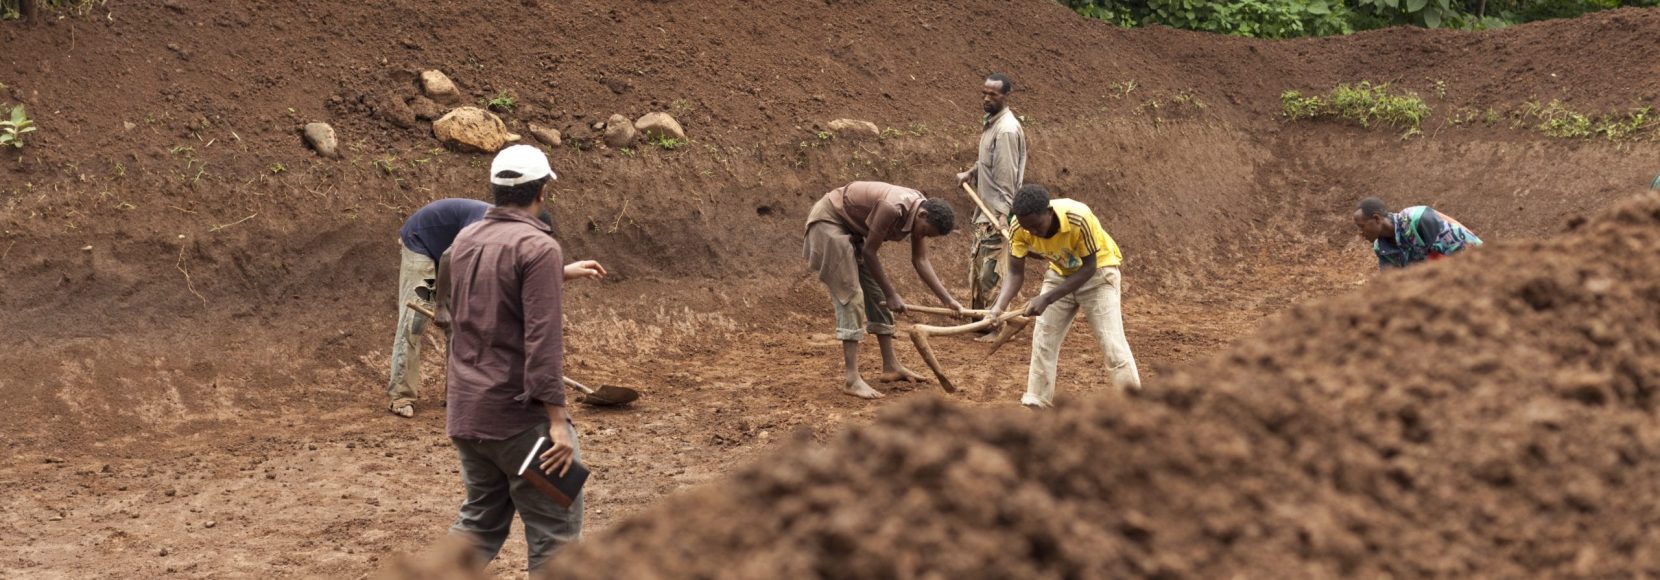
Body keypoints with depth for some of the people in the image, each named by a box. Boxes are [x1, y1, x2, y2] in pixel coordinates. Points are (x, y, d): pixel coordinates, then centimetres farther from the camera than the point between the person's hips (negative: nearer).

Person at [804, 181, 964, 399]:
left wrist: (948, 300, -7)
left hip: (853, 230, 9)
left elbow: (921, 261, -1)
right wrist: (891, 295, -16)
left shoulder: (921, 213, -8)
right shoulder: (892, 209, -34)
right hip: (829, 222, -9)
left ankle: (891, 366, 18)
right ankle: (852, 380, -20)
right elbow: (869, 252, -24)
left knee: (877, 294, 9)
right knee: (850, 295, -16)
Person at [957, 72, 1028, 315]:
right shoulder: (990, 121, 11)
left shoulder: (1006, 129, -19)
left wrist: (1003, 213, -25)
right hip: (986, 211, 10)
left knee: (990, 273, -10)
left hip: (997, 214, -10)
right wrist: (971, 173, 12)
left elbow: (1007, 175, -22)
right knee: (977, 268, 17)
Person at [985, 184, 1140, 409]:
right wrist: (999, 307, -35)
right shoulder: (1020, 227, -25)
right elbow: (1015, 273, -17)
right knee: (1043, 338, 2)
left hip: (1097, 271, -4)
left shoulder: (1079, 219, -38)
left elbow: (1088, 268, -27)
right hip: (1060, 274, 4)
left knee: (1112, 340, -12)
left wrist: (1047, 299, -33)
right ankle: (1035, 405, 12)